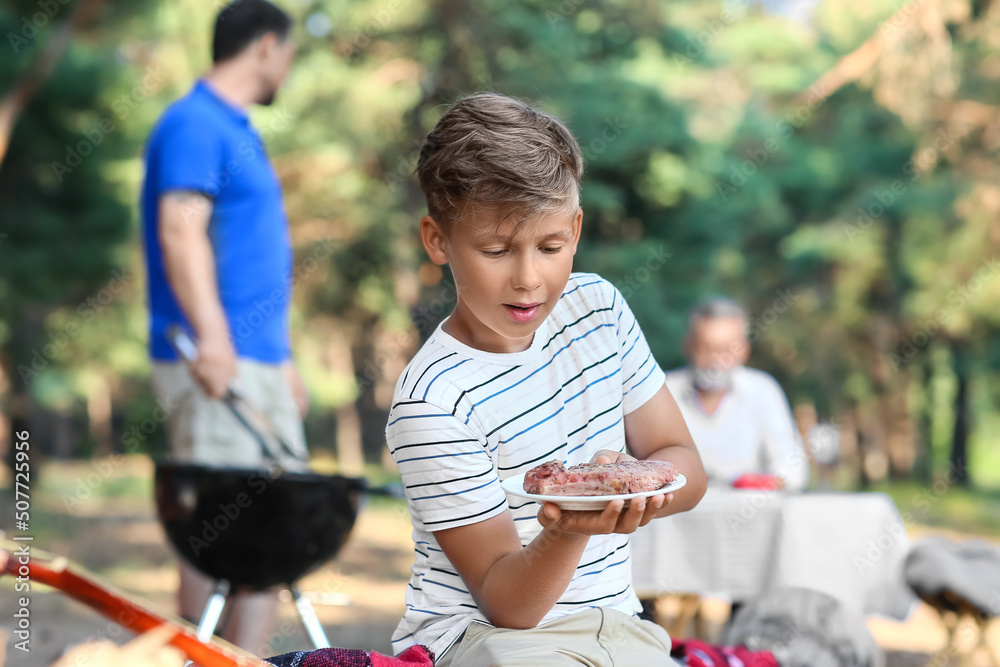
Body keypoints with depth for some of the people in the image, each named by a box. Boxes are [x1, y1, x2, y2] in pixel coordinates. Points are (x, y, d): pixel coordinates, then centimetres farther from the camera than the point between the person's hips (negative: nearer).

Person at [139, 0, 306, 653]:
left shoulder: (240, 132, 23)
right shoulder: (194, 123, -8)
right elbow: (181, 231, -21)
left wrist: (284, 360, 26)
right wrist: (211, 335, -32)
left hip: (260, 362, 10)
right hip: (217, 364, -10)